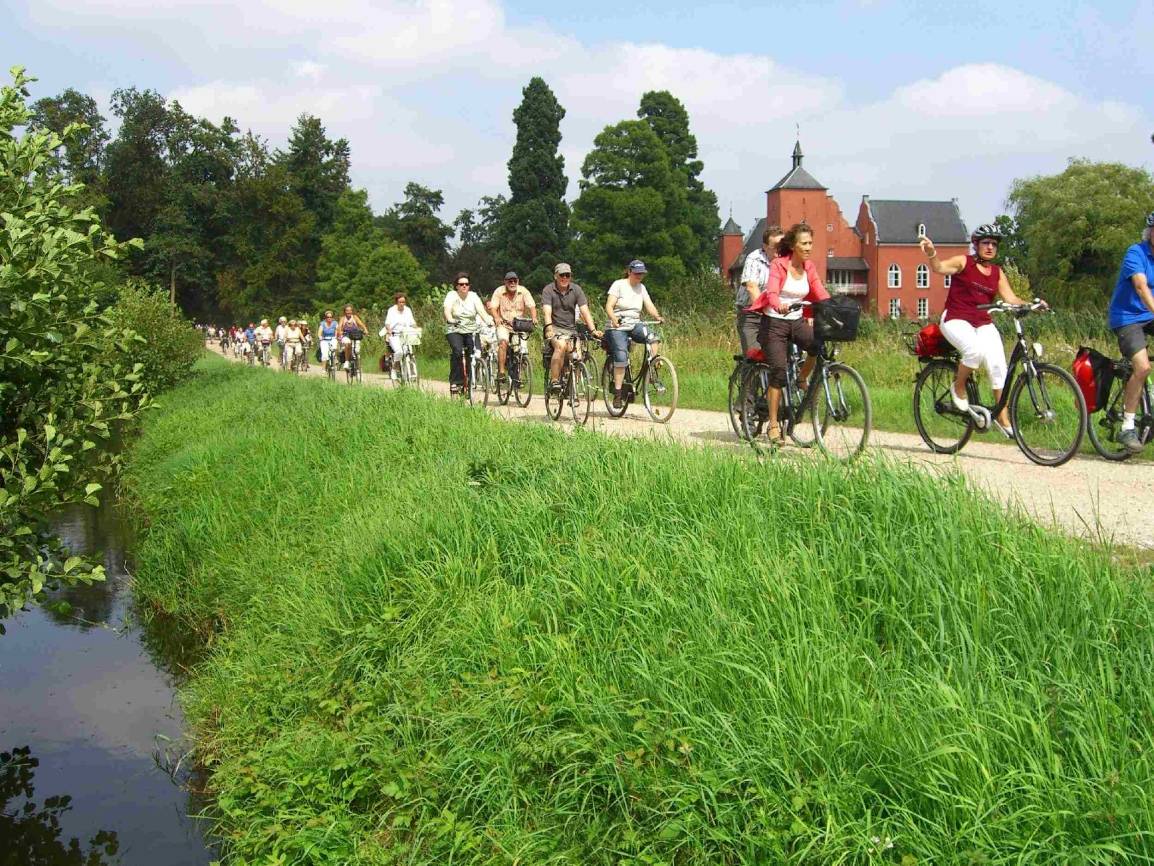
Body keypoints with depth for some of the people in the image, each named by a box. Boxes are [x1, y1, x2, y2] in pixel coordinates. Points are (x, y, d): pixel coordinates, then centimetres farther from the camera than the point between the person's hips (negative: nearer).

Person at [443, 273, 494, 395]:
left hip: (471, 331, 3)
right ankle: (455, 382, -19)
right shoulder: (452, 295, -3)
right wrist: (450, 320, -42)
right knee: (457, 351, -26)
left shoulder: (473, 296, 4)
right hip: (454, 330, -3)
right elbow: (447, 309, -21)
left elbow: (481, 310, -9)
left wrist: (489, 321, -28)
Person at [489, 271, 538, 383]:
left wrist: (534, 318, -30)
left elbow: (531, 306, -10)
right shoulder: (499, 291, -3)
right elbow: (493, 308, -11)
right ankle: (501, 371, -23)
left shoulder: (524, 291, -1)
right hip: (504, 324, -1)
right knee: (503, 342, -26)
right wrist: (497, 318, -32)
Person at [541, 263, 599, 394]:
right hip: (555, 328, -3)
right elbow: (547, 311, -19)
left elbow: (585, 311, -6)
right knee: (561, 345, -34)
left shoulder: (576, 290, 2)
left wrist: (593, 330, -18)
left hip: (571, 329, 3)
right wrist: (549, 327, -38)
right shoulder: (548, 290, -5)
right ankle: (554, 381, -29)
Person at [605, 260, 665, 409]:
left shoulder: (641, 287, 11)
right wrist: (614, 319, -32)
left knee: (653, 338, -25)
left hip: (635, 325, 4)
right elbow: (609, 306, -11)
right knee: (621, 358, -19)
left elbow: (649, 305, 0)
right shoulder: (619, 285, -4)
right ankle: (617, 394, -13)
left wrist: (657, 316, -21)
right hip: (618, 327, -4)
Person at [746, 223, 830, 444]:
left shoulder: (809, 266, 5)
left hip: (797, 322, 5)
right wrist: (780, 306, -48)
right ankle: (773, 424, -3)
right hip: (774, 322, -4)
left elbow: (821, 294, -1)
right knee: (778, 369, -13)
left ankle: (801, 381, 2)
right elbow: (771, 293, -27)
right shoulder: (778, 265, -11)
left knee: (821, 345, -25)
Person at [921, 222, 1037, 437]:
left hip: (984, 324, 5)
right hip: (956, 320, -5)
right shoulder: (963, 262, -3)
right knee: (976, 349, -34)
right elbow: (939, 268, -21)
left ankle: (1003, 418, 1)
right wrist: (931, 254, -44)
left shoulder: (997, 273, 11)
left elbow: (1011, 299, 5)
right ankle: (958, 387, -5)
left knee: (998, 365, -11)